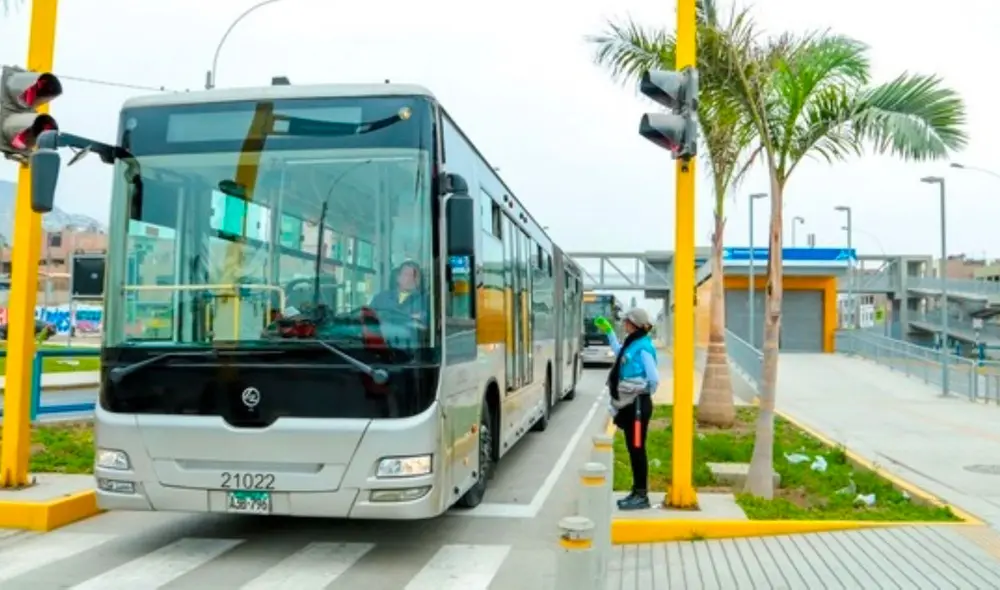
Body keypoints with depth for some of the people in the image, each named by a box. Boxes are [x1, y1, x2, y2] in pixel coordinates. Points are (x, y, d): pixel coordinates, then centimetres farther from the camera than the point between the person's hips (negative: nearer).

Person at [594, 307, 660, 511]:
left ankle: (642, 495, 5)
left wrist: (643, 395, 0)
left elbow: (654, 379, -16)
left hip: (638, 405, -9)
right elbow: (619, 353, 34)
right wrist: (608, 332, 32)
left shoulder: (643, 348, -16)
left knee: (637, 449, -3)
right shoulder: (631, 344, 11)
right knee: (633, 449, 13)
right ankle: (637, 491, 22)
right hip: (629, 404, 9)